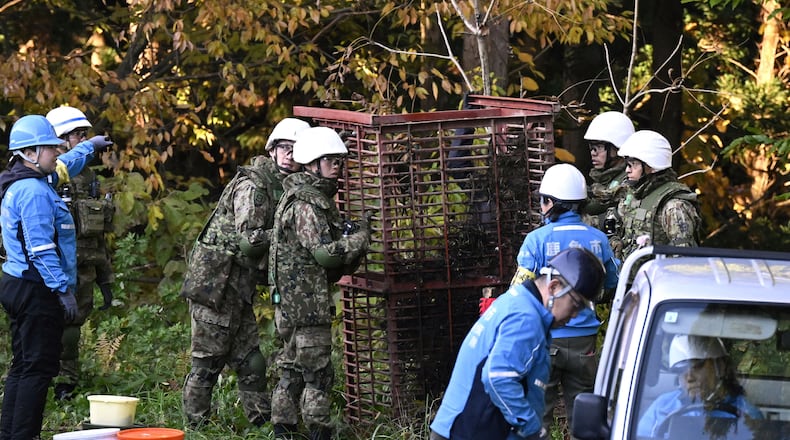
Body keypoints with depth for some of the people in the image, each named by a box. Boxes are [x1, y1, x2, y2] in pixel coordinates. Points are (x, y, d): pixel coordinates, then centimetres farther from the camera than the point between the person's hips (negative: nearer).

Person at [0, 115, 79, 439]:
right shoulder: (34, 191, -18)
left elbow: (62, 167, 36)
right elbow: (41, 249, -23)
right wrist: (63, 290, -21)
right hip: (36, 291, -11)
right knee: (38, 367, -8)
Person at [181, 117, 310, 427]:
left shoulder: (280, 189, 15)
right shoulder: (252, 186, -15)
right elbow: (249, 240, -21)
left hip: (237, 289, 9)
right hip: (214, 284, -9)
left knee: (251, 363, 11)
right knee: (208, 361, -3)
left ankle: (263, 423, 16)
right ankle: (196, 424, 3)